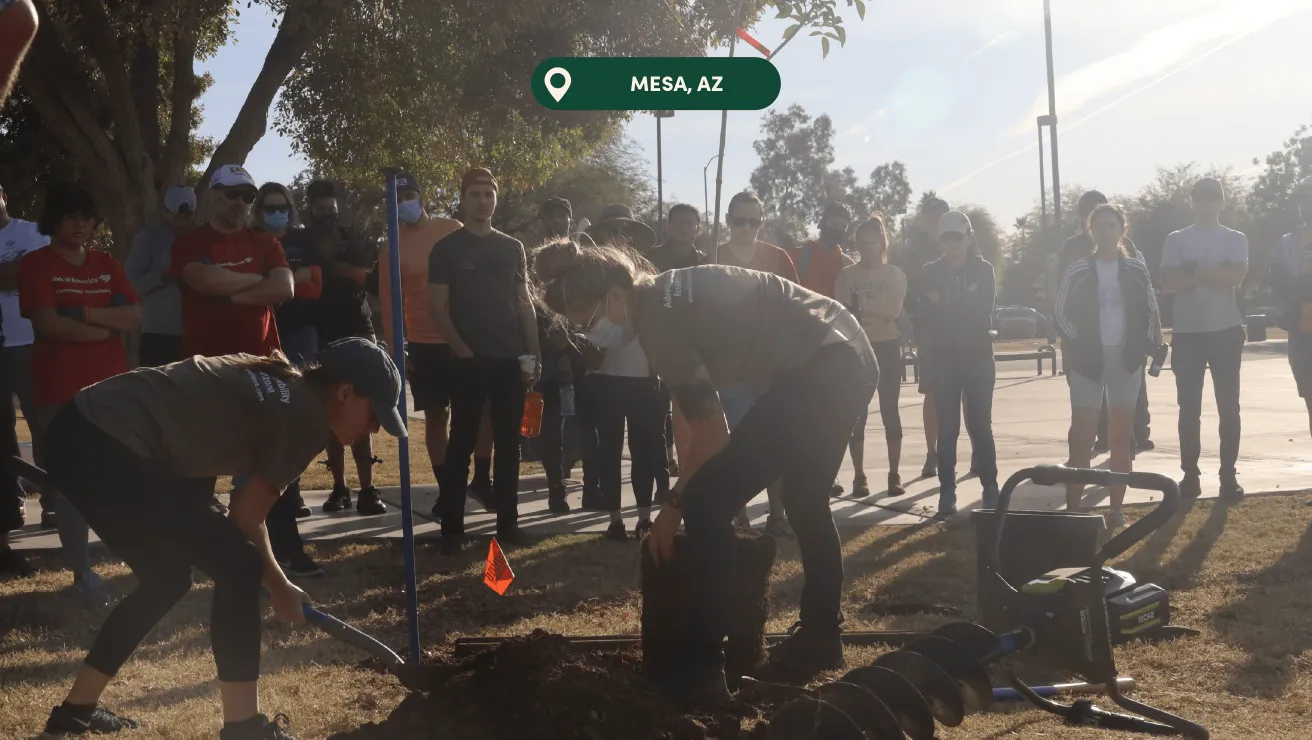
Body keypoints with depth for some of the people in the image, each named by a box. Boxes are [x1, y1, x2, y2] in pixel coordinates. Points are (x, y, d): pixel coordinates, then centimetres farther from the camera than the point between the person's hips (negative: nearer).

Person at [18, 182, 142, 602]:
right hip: (59, 392, -4)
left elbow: (135, 318, 3)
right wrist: (109, 326, -8)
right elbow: (47, 324, -15)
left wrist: (86, 314, -12)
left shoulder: (106, 265, 13)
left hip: (111, 387, 4)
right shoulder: (36, 264, -2)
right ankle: (82, 571, 5)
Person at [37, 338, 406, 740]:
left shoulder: (278, 378, 18)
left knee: (167, 578, 24)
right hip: (107, 448, -10)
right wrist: (279, 587, 15)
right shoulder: (308, 416, -7)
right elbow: (246, 517, 0)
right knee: (239, 568, -3)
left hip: (80, 431, 10)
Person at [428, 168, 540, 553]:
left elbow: (525, 303, 13)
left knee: (508, 444, 7)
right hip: (470, 360, -4)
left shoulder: (512, 248, 13)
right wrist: (462, 351, -12)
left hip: (511, 359, 4)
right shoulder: (447, 249, 1)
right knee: (462, 444, -2)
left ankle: (508, 523, 14)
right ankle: (452, 528, 1)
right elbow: (438, 308, -4)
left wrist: (534, 354, 5)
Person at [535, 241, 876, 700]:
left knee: (706, 505, -6)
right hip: (850, 358, 11)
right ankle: (820, 640, 43)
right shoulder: (669, 293, 15)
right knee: (806, 500, 27)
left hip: (815, 372, -11)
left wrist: (675, 505, 4)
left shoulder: (656, 319, -13)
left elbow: (714, 433, -9)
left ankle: (702, 671, -2)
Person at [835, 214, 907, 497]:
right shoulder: (847, 275, 5)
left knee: (890, 410, 0)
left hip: (888, 348, 0)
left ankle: (894, 475, 3)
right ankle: (859, 476, 4)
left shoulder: (895, 275, 5)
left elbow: (894, 310, -10)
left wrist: (864, 305, -19)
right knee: (857, 413, -1)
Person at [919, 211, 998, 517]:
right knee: (947, 428, -1)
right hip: (944, 359, 1)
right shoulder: (930, 272, 6)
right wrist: (963, 310, -9)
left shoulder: (983, 269, 4)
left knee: (980, 425, 1)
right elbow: (927, 316, -2)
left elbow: (983, 312, -6)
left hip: (978, 357, -1)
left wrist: (945, 306, -7)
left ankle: (991, 489, 5)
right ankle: (947, 493, 1)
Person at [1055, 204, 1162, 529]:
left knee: (1121, 436, 7)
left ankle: (1117, 508, 14)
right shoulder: (1078, 270, -2)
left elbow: (1150, 311, 9)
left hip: (1126, 359, 2)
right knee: (1082, 436, -5)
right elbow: (1061, 313, 5)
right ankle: (1073, 509, -3)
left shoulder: (1136, 269, 2)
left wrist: (1148, 345, 0)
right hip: (1088, 360, -2)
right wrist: (1079, 342, -5)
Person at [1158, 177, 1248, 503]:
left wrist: (1195, 272, -10)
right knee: (1189, 409, 2)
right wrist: (1213, 274, -13)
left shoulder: (1235, 239, 5)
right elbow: (1168, 282, -7)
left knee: (1228, 407, 0)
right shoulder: (1176, 240, 7)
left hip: (1226, 331, -1)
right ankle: (1190, 475, 9)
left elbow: (1236, 276, -13)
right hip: (1186, 332, 1)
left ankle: (1228, 476, 5)